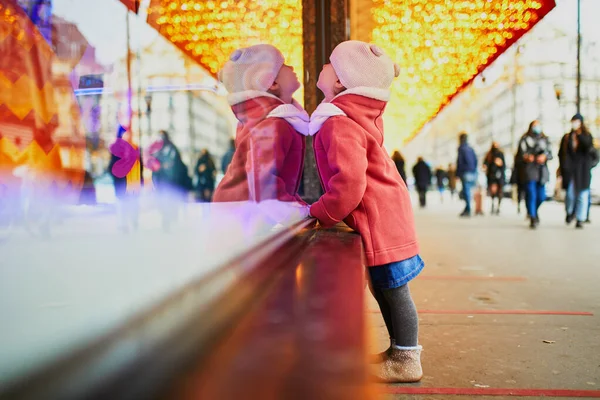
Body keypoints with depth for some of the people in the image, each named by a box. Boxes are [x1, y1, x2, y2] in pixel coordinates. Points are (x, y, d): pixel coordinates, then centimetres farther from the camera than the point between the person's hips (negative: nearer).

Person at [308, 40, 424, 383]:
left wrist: (322, 214, -16)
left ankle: (406, 360, 18)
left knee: (391, 288, 3)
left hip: (378, 221, -10)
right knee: (387, 287, 19)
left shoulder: (339, 124, -21)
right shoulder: (360, 113, 9)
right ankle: (405, 348, 34)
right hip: (386, 213, 10)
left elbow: (349, 183, -29)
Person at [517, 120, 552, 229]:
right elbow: (520, 154, -1)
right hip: (529, 170, -4)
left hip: (542, 171, 4)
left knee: (541, 196, 2)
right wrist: (526, 157, -22)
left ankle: (534, 211, 32)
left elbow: (550, 154, 11)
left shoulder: (545, 140, 17)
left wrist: (545, 156, -11)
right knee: (531, 195, -10)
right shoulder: (525, 139, 7)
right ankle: (533, 218, -5)